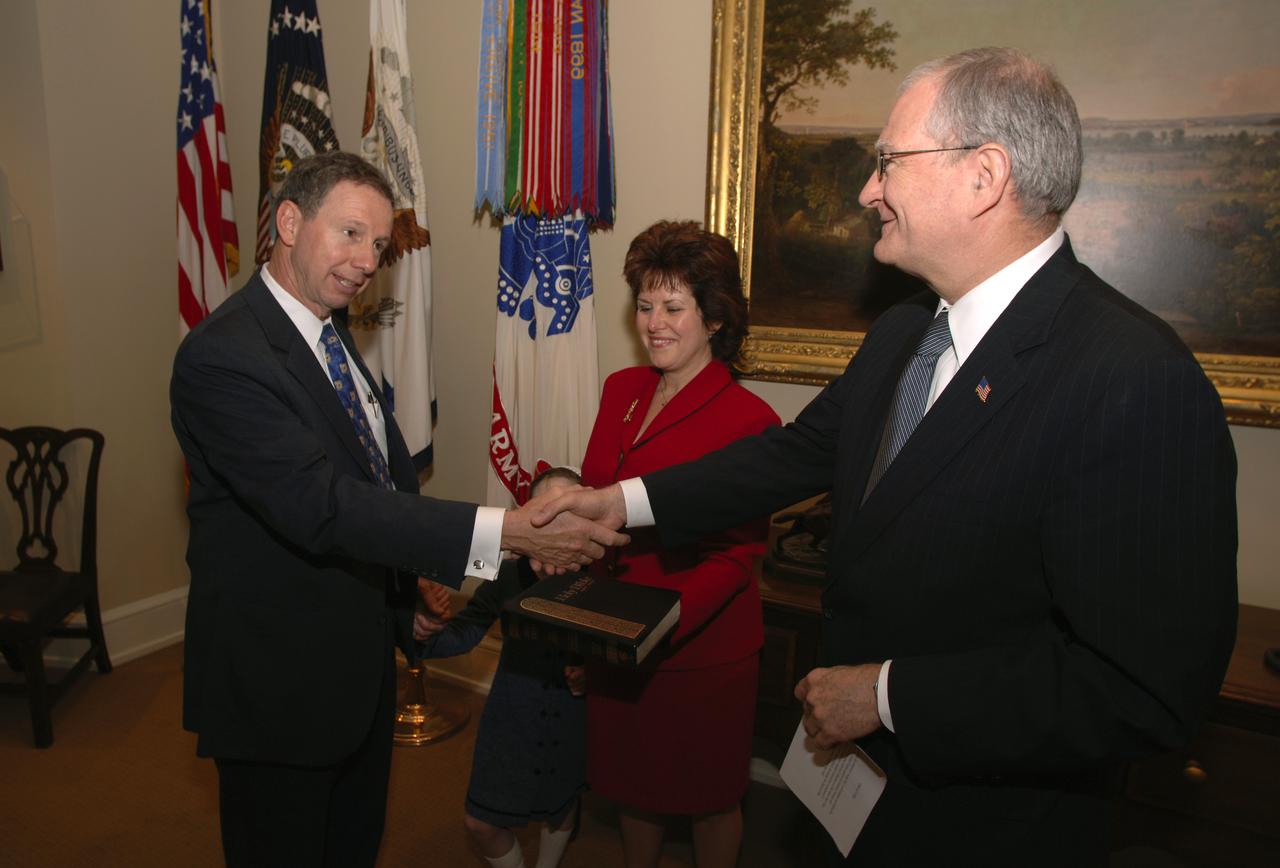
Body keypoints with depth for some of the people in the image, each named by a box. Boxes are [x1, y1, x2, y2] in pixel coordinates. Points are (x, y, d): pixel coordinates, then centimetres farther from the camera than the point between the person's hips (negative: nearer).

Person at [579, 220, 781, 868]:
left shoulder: (747, 418, -18)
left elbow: (737, 555, -17)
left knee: (708, 796, 18)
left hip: (702, 650, -5)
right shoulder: (622, 389, 2)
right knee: (633, 782, 24)